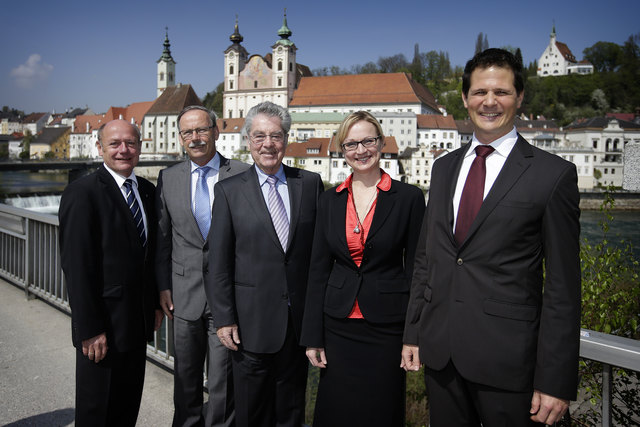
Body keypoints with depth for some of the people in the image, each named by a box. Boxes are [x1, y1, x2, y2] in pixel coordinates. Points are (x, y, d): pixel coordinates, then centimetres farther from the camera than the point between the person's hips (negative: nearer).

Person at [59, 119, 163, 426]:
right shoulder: (82, 193, -14)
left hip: (138, 320, 6)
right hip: (102, 326, -6)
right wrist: (90, 329, -18)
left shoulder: (147, 190, 8)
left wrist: (156, 303, 10)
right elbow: (76, 266, -17)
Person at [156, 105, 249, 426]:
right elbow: (162, 238, 9)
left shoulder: (242, 175, -5)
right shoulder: (168, 178, 5)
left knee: (223, 377, 8)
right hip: (185, 291, 3)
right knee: (186, 376, 19)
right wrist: (163, 286, 4)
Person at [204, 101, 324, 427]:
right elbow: (218, 262, -2)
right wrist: (224, 319, -5)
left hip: (300, 317, 2)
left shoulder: (310, 183, 3)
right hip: (252, 320, -1)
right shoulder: (229, 190, -2)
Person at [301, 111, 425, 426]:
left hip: (387, 326, -2)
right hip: (338, 326, 3)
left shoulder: (409, 198, -4)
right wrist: (313, 336, 3)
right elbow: (318, 269, 5)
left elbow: (416, 268, -3)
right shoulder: (329, 200, 4)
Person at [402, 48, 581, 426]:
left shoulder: (554, 174, -7)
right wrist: (413, 332, 9)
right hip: (439, 351, 5)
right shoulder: (444, 167, 9)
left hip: (507, 359, -4)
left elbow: (563, 287, -8)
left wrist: (556, 381, -9)